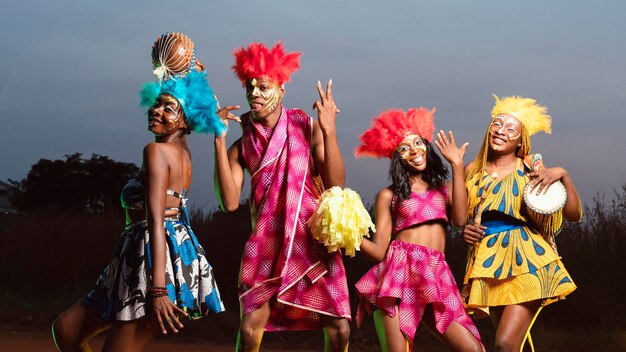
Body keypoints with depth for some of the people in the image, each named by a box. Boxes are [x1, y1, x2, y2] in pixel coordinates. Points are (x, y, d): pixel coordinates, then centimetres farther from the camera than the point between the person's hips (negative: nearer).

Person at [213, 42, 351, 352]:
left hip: (314, 241, 0)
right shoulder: (241, 146, 6)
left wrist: (329, 131, -16)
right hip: (267, 245, 1)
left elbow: (336, 185, -6)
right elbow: (230, 202, -8)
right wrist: (219, 141, -9)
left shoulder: (306, 128, 2)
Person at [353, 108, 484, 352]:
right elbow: (379, 251, 4)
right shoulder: (388, 195, 12)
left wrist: (457, 166, 4)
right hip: (399, 273, -3)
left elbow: (460, 219, -1)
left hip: (436, 277, 3)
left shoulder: (444, 188, 20)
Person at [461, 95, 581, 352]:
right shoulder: (472, 171, 10)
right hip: (488, 263, 4)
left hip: (526, 261, -4)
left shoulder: (530, 171, 2)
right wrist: (464, 231, -1)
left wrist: (562, 175, -14)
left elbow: (574, 215, -2)